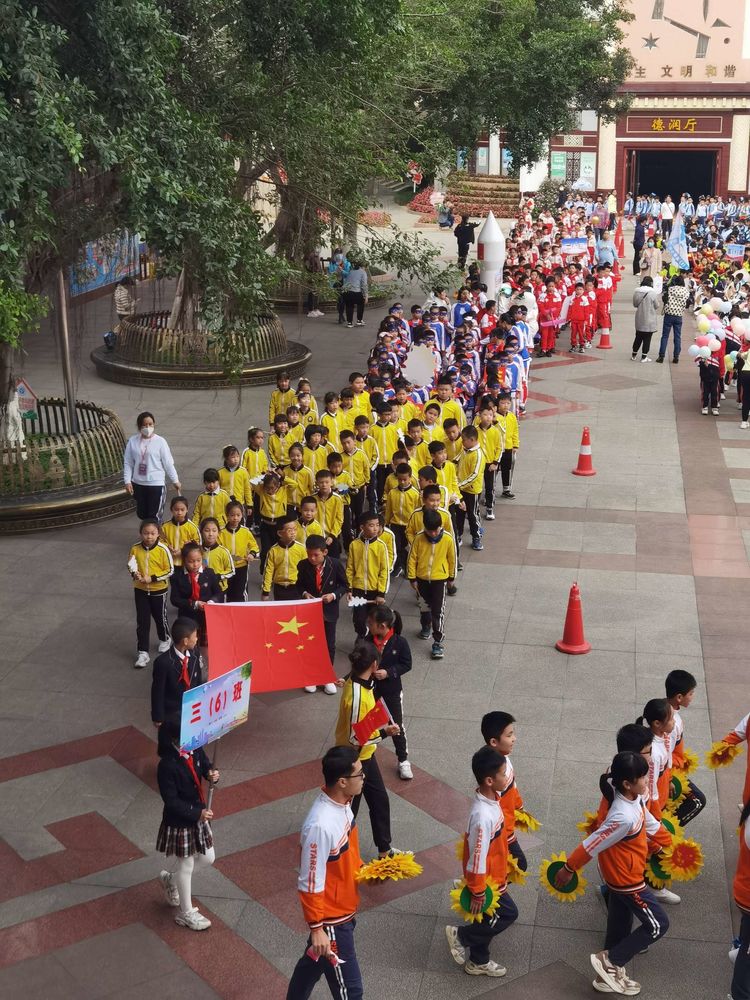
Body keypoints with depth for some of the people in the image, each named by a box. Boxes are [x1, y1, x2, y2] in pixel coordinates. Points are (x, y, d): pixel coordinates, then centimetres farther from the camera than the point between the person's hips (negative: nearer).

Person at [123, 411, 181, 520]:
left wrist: (175, 481, 1)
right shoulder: (132, 441, -1)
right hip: (138, 483, 3)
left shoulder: (160, 441, -8)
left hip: (156, 483, -3)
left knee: (154, 516, -2)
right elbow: (128, 463, 3)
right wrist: (127, 481, -4)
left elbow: (168, 463, -3)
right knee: (141, 514, 13)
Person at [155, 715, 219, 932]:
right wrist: (197, 813, -28)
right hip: (179, 823, -7)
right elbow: (171, 801, -25)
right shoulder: (167, 766, -28)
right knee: (186, 866, 9)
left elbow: (206, 766, 8)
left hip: (199, 816, 7)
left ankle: (171, 880, 43)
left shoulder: (195, 751, -8)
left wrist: (213, 775, -16)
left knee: (208, 859, 19)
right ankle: (186, 913, 30)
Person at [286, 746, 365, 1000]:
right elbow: (310, 885, -26)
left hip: (342, 910, 8)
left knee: (314, 961, 28)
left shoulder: (341, 802, -7)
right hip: (332, 918, -8)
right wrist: (317, 929, -19)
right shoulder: (321, 825, -35)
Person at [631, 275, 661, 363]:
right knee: (647, 338, 4)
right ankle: (644, 357, 7)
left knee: (638, 337, 17)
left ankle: (634, 355, 23)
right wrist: (659, 298, 8)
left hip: (639, 319, 4)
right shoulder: (653, 292, -16)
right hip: (649, 319, -4)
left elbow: (635, 304, 8)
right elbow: (657, 306, -8)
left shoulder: (636, 291, -3)